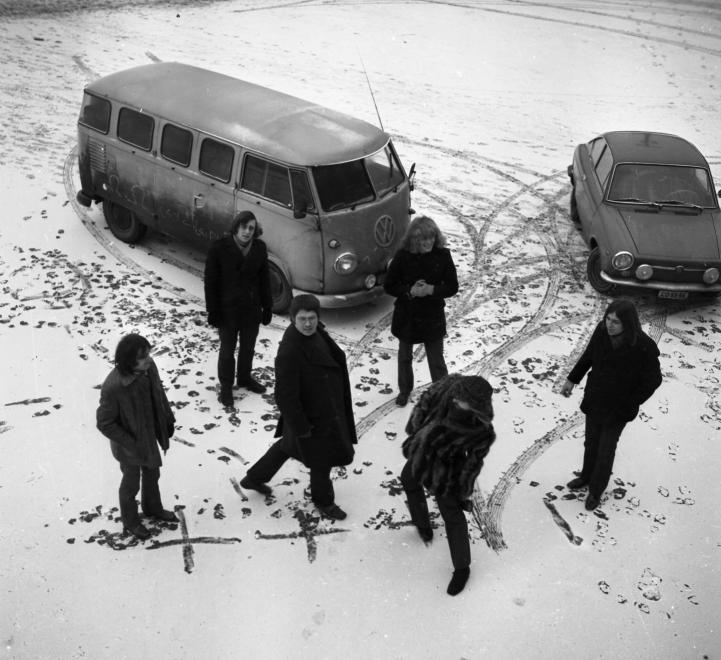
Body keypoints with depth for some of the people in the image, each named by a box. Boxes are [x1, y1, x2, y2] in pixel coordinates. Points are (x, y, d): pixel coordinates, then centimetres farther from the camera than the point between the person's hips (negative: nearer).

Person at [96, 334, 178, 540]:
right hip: (129, 445, -6)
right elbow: (104, 424, -25)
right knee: (131, 483, 19)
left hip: (149, 435, 6)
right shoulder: (113, 388, -38)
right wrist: (132, 445, -22)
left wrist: (169, 420, 7)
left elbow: (159, 394, 1)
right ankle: (130, 522, 47)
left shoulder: (148, 368, -19)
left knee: (152, 474, 28)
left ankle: (153, 508, 57)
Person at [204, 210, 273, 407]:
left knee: (248, 347, 20)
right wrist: (212, 310, -12)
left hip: (252, 308, 4)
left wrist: (267, 306, 5)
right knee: (227, 350, 9)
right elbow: (210, 281, -11)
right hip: (227, 309, -4)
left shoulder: (260, 248, -4)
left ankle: (244, 377, 43)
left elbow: (264, 278, 4)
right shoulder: (219, 248, -16)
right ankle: (226, 386, 28)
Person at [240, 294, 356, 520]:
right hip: (310, 416, -9)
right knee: (322, 458, 14)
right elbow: (285, 395, -28)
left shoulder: (316, 333, -7)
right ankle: (324, 500, 42)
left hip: (326, 407, 9)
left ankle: (254, 478, 48)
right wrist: (301, 427, -21)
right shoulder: (289, 352, -34)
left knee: (289, 445, 27)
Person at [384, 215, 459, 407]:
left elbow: (453, 287, -6)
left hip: (433, 317, -1)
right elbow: (388, 286, -6)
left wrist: (432, 290, -24)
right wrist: (409, 291, -22)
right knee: (405, 357, 21)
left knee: (436, 360, 7)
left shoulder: (442, 255, -12)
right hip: (406, 317, 1)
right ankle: (404, 390, 45)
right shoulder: (403, 256, -13)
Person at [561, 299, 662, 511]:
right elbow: (588, 356, 3)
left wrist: (628, 405, -13)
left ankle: (596, 491, 34)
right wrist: (572, 379, 6)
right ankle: (587, 476, 49)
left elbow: (653, 380, -15)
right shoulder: (602, 331, -17)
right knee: (591, 443, 23)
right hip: (594, 400, 4)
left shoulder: (644, 347, -29)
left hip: (617, 408, -4)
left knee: (605, 450, 12)